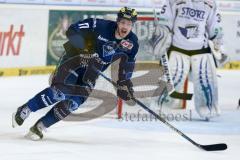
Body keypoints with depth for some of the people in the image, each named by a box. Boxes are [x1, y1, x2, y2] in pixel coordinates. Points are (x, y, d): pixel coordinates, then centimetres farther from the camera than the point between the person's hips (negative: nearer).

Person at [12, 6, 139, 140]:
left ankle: (40, 126, 1)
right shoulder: (101, 26, -22)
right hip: (75, 59, -5)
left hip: (91, 73, 5)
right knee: (60, 92, -23)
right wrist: (85, 50, -28)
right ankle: (24, 110, -6)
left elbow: (128, 64, 9)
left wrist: (125, 83, 3)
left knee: (73, 103, -10)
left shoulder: (132, 42, -7)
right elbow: (72, 31, -20)